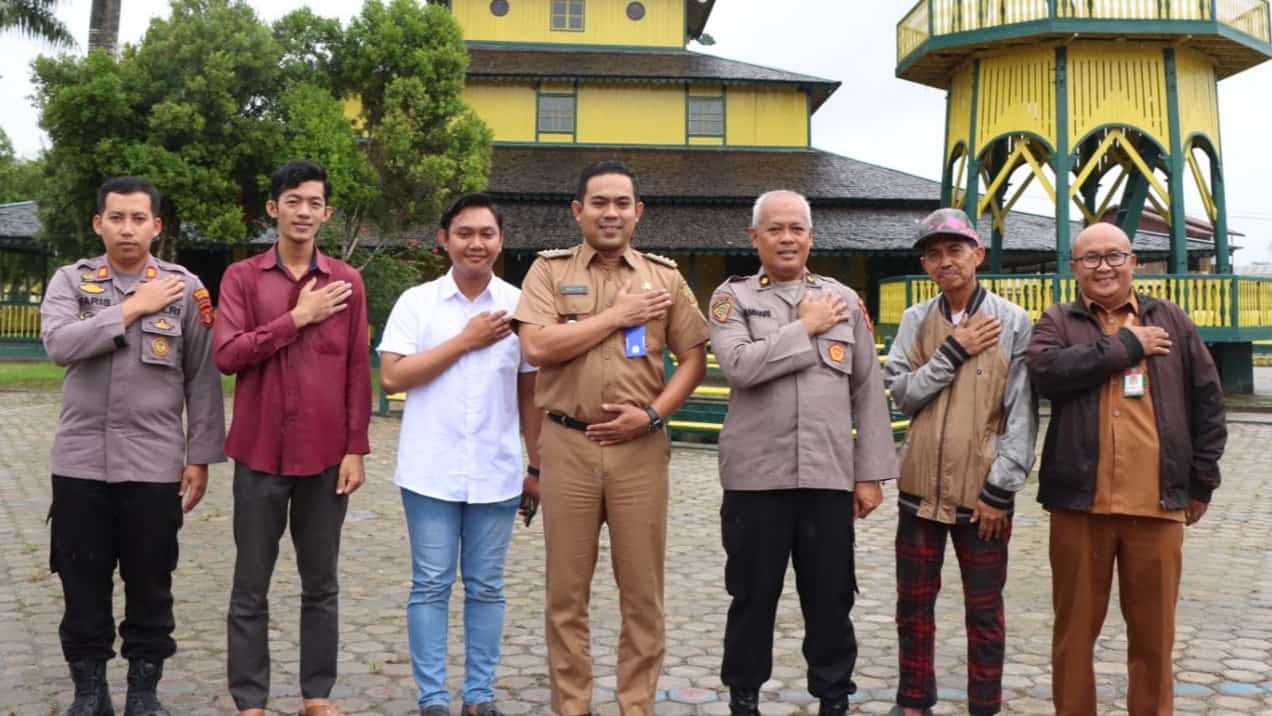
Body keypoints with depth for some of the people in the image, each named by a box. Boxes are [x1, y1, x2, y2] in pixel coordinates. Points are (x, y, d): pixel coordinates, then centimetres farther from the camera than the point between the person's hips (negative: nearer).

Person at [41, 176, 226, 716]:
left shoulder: (185, 288, 1)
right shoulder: (69, 281, 5)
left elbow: (202, 381, 1)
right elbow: (59, 344, -15)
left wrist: (200, 457, -2)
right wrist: (132, 308, -14)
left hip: (155, 464, -1)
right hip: (79, 462, 1)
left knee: (150, 584, 8)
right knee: (82, 584, 10)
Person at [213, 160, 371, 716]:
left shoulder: (347, 281, 5)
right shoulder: (242, 277, 2)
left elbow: (358, 371, 4)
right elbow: (226, 354, -10)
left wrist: (356, 449, -1)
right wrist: (298, 317, -12)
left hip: (326, 454, 1)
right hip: (260, 453, -1)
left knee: (321, 583, 10)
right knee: (251, 586, 6)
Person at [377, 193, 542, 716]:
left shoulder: (520, 306, 3)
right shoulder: (416, 302, 0)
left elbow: (531, 392, 8)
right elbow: (391, 377, -10)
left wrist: (537, 466, 8)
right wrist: (466, 340, -11)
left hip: (497, 474, 1)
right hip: (430, 473, -1)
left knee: (486, 588, 9)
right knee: (430, 586, 5)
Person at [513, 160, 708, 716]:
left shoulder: (664, 276, 7)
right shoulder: (549, 270, 3)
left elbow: (693, 358, 7)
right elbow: (536, 347, -12)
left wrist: (653, 413, -8)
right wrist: (617, 316, -10)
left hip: (640, 448, 1)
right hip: (567, 446, -1)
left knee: (642, 592, 7)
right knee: (567, 592, 8)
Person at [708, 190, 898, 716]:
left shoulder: (844, 299, 8)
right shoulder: (731, 297, 2)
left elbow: (868, 391, 7)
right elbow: (739, 366, -17)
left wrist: (870, 474, 3)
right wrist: (806, 327, -10)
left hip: (829, 476, 2)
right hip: (756, 476, -1)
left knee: (831, 599, 10)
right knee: (753, 596, 10)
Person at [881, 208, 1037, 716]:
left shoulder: (1013, 322, -4)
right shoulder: (915, 320, 5)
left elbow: (1022, 415, -7)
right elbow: (901, 394, -3)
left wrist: (1000, 489, -11)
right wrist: (954, 350, -11)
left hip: (982, 491, -3)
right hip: (920, 486, 3)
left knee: (984, 611, 8)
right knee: (914, 604, 11)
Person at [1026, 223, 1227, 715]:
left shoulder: (1170, 321, 11)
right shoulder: (1058, 322, 6)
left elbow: (1207, 400, 12)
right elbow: (1046, 371, -16)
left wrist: (1202, 479, 9)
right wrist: (1125, 347, -11)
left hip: (1157, 503, 1)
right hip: (1078, 500, -1)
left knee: (1154, 631, 10)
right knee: (1075, 628, 9)